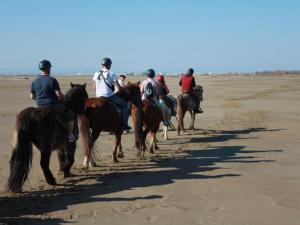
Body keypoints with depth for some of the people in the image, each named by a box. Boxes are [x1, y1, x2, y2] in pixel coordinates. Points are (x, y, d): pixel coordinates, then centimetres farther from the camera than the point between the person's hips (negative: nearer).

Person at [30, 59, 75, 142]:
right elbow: (59, 95, -19)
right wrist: (63, 98, 2)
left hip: (40, 107, 7)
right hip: (53, 106, -7)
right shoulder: (52, 80, -16)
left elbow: (32, 96, 9)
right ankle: (70, 135, 15)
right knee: (70, 114, 14)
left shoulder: (34, 82, 2)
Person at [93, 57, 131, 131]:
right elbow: (118, 88, -12)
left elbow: (94, 88, 9)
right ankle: (124, 125, 4)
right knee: (124, 105, 9)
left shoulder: (96, 74, 6)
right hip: (109, 96, -6)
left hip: (99, 97, 6)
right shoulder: (112, 74, -9)